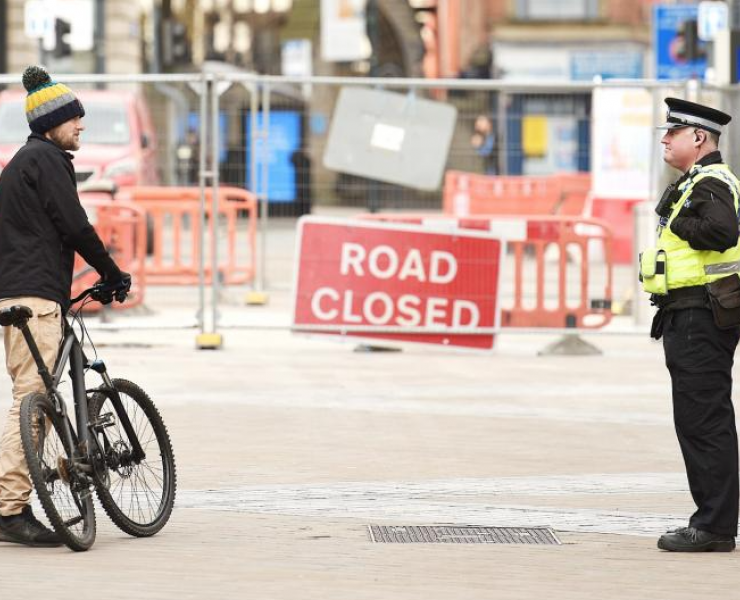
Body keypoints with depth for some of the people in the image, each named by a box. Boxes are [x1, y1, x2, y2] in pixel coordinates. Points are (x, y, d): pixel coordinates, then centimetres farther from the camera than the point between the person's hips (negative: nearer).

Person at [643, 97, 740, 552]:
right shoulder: (700, 182, 20)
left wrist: (675, 223, -15)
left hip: (699, 319, -11)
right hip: (691, 317, 11)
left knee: (703, 421, -10)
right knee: (703, 422, 12)